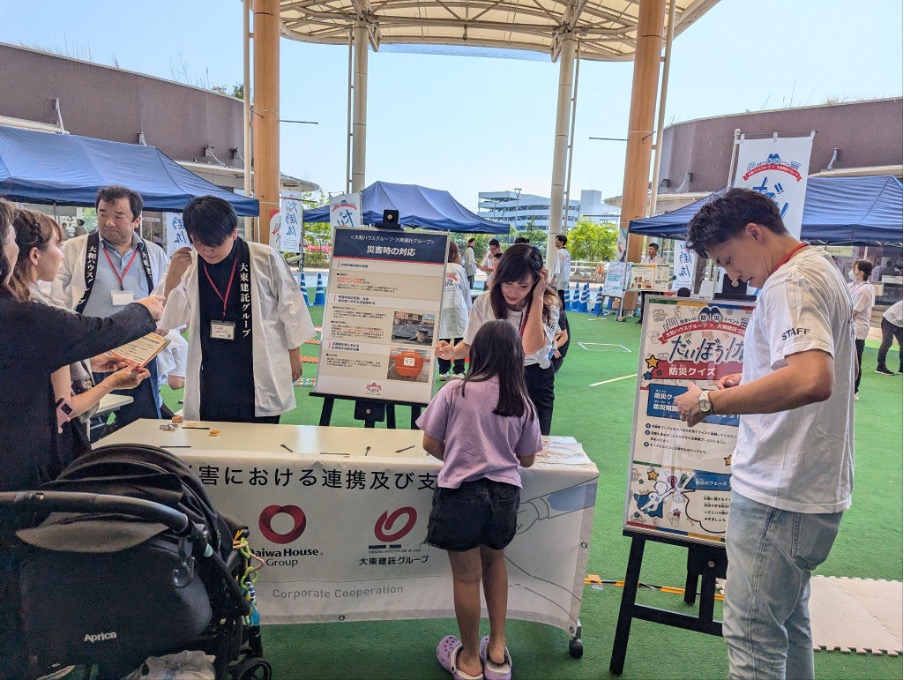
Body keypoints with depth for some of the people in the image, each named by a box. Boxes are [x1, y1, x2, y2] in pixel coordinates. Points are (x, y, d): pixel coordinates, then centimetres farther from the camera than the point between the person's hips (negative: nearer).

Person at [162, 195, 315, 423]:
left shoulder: (266, 260, -9)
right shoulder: (188, 265, 0)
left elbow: (289, 307, 2)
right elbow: (172, 320, 4)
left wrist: (294, 354, 6)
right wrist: (173, 278, -11)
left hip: (260, 377, -2)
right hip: (210, 377, 3)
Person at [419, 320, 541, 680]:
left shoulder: (454, 392, -9)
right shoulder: (522, 402, -1)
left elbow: (430, 444, -3)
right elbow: (526, 459, 8)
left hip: (461, 493, -3)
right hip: (504, 494, 3)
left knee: (467, 576, 12)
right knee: (494, 562, 28)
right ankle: (497, 650, 32)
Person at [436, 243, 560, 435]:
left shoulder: (548, 304, -14)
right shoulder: (485, 302, -9)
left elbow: (530, 347, -30)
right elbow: (471, 344, 0)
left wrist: (537, 298, -28)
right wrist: (453, 352, -22)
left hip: (534, 382, -1)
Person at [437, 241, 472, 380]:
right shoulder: (458, 268, 3)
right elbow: (466, 289, 9)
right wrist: (469, 308, 20)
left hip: (441, 307, 1)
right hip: (457, 306, -1)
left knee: (442, 337, 7)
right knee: (459, 337, 4)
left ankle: (443, 371, 10)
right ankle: (458, 371, 2)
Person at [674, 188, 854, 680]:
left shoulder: (790, 283, -18)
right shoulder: (821, 269, 15)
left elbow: (811, 380, -35)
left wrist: (711, 402, -27)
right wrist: (752, 380, 17)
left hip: (780, 498, -11)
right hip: (817, 489, 11)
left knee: (753, 638, 0)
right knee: (790, 622, 24)